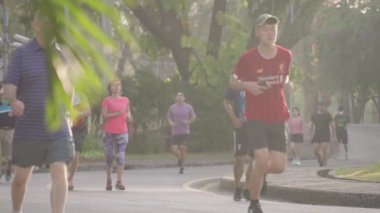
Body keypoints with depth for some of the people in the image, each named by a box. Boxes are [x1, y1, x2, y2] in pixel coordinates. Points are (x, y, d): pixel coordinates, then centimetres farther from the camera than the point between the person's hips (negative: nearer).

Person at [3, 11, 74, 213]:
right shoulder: (22, 54, -1)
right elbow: (8, 88, -9)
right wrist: (13, 101, -31)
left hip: (58, 130, 1)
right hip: (27, 130, -1)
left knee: (60, 174, -15)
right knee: (21, 178, 11)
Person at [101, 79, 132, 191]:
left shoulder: (125, 100, 12)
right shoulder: (107, 100, 3)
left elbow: (128, 115, 18)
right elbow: (104, 115, -7)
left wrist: (129, 117, -5)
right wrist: (118, 113, -16)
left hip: (122, 131, 1)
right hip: (109, 132, -1)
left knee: (121, 157, -9)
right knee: (109, 156, 3)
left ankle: (119, 181, -13)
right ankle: (109, 180, 15)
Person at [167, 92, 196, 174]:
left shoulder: (188, 107, 2)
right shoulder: (172, 107, 4)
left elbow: (193, 117, 10)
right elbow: (169, 118, 13)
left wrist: (188, 122, -9)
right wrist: (171, 123, -9)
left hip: (185, 132, -1)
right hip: (175, 132, 1)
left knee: (183, 149, -8)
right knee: (173, 150, -7)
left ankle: (182, 167, 6)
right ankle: (180, 158, 28)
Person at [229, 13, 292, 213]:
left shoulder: (285, 55, 2)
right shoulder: (248, 58, -8)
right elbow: (232, 81, 4)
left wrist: (287, 84, -2)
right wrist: (247, 85, -17)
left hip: (277, 118, 4)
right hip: (256, 118, -4)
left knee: (279, 166, -3)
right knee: (263, 160, -19)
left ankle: (258, 173, 33)